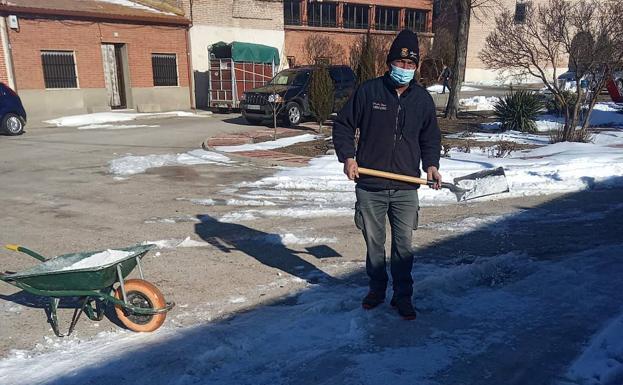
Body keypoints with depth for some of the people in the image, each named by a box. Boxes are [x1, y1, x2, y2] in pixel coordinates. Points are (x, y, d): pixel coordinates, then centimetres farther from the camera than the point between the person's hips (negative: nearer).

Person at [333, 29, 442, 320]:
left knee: (403, 245, 7)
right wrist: (347, 156, -11)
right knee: (374, 242, 12)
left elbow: (431, 137, 17)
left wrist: (431, 163, 0)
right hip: (369, 187, -1)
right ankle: (377, 289, 32)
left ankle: (403, 295, 24)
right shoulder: (368, 91, -3)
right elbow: (343, 126, 3)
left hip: (406, 188, 2)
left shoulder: (423, 99, 6)